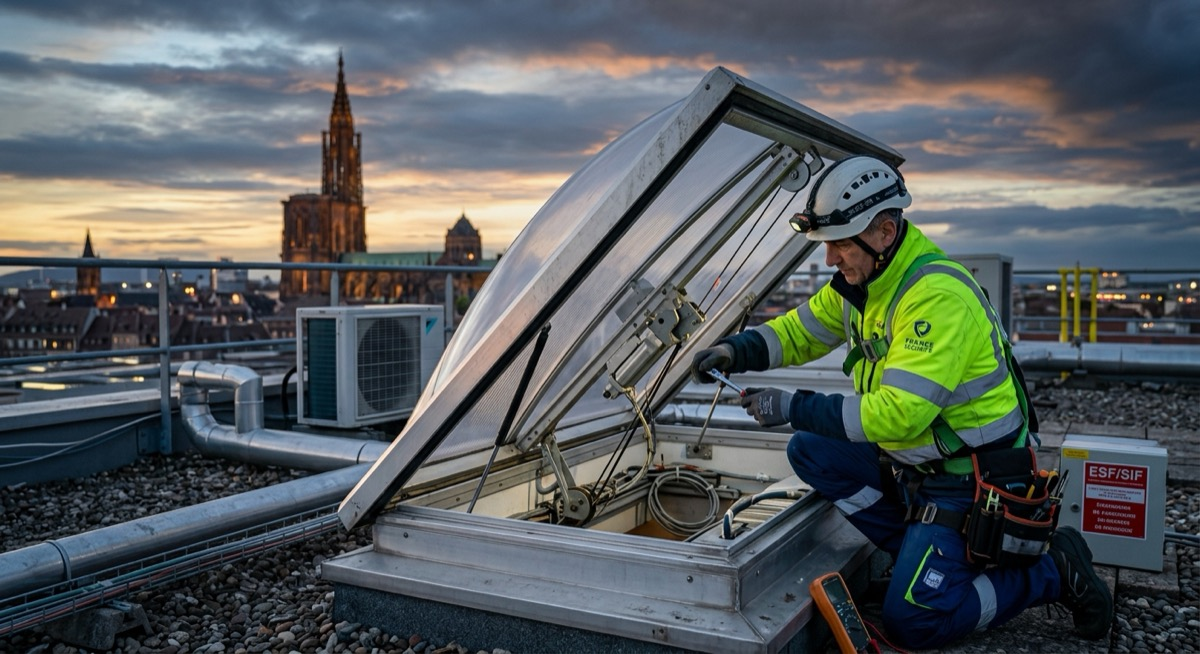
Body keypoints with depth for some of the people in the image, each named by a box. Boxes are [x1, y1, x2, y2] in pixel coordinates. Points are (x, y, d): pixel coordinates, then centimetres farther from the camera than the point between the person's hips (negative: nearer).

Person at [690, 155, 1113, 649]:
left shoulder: (937, 295, -29)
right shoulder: (861, 278, -1)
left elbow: (898, 413, -32)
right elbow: (802, 329, 9)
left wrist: (794, 408, -29)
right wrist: (735, 351, -9)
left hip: (968, 476, -9)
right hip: (912, 456, 9)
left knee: (911, 622, -10)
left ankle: (1050, 571, 9)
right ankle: (921, 552, 8)